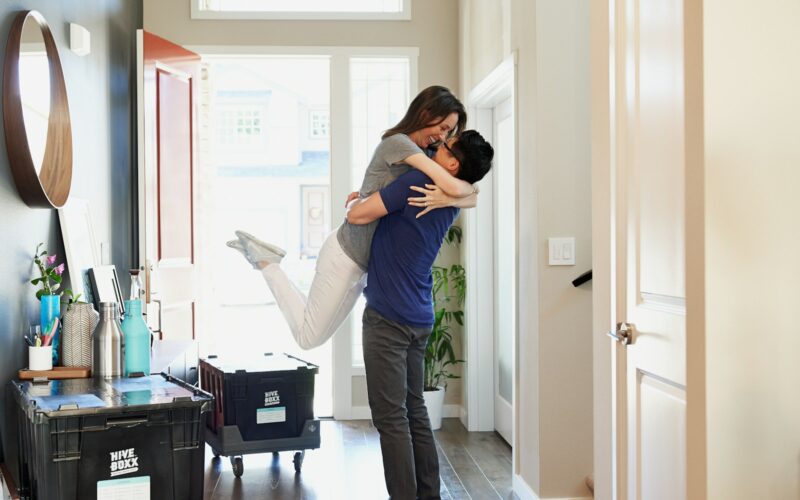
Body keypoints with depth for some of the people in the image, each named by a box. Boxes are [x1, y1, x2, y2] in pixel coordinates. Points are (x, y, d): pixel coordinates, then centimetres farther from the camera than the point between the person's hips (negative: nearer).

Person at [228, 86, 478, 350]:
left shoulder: (418, 156, 9)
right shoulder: (397, 143, -18)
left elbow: (471, 198, 0)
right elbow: (453, 187, -30)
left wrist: (447, 198, -21)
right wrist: (468, 187, -8)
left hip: (360, 264, 9)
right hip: (344, 256, -9)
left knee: (310, 336, 17)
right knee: (308, 337, 3)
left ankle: (267, 258, 21)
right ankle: (264, 260, 12)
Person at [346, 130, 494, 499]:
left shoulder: (418, 182, -16)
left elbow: (357, 216, -14)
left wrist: (360, 202, 7)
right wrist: (371, 195, 17)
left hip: (388, 317, -8)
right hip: (419, 318, 8)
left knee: (390, 416, -5)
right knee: (414, 410, 14)